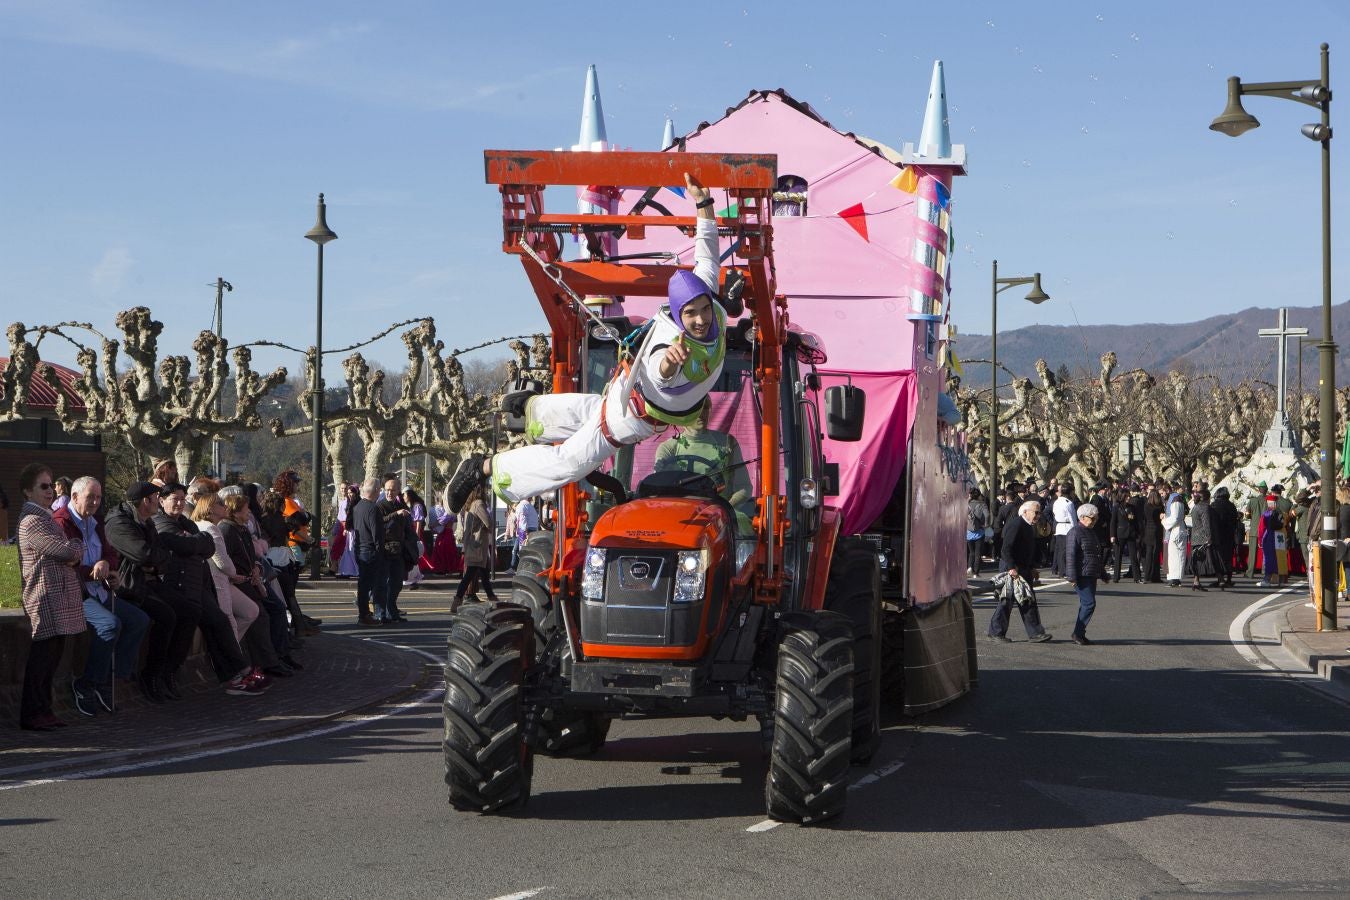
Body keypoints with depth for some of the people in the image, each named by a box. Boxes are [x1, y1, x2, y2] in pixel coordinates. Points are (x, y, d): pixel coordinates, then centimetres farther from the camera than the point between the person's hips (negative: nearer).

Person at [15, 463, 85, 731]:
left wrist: (74, 554, 1)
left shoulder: (44, 517, 20)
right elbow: (68, 550, -20)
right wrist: (77, 546, 2)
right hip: (46, 597, -10)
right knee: (43, 655, -8)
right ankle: (31, 715, -4)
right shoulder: (32, 521, -13)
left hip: (59, 596, 10)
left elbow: (71, 553, 23)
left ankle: (43, 711, 16)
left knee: (51, 655, 11)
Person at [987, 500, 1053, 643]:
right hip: (1011, 568, -10)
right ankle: (996, 632, 6)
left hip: (1024, 569, 10)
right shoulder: (1015, 525, -17)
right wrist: (1011, 567, -26)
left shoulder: (1030, 527, 15)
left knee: (1028, 601, 6)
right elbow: (1007, 548, -22)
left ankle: (1035, 633, 6)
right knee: (1007, 600, -4)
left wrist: (1032, 568, 18)